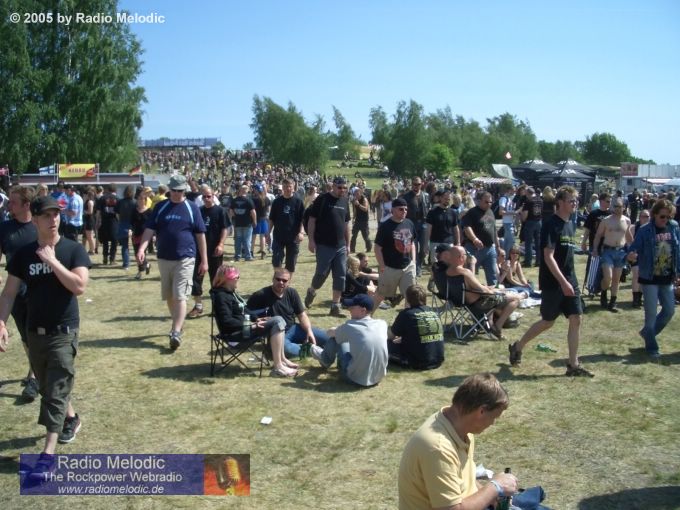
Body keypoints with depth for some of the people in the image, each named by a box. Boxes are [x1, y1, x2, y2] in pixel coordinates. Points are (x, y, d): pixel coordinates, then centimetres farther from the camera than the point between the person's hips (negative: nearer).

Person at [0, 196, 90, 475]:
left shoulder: (73, 249, -8)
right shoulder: (24, 253, 0)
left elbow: (79, 287, -20)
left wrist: (52, 261, -22)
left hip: (64, 331, -4)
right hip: (34, 331, 4)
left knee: (56, 390, -6)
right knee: (48, 387, 18)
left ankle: (48, 453, -5)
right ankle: (71, 418, 43)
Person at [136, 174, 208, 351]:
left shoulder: (192, 207, 0)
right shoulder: (160, 207, 6)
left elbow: (200, 235, 1)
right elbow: (150, 229, 0)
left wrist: (204, 260, 0)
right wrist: (142, 249, -17)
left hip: (185, 258, -3)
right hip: (164, 258, 4)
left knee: (180, 296, -10)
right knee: (168, 296, 13)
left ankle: (176, 332, -11)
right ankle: (177, 323, 31)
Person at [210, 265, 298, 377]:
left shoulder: (231, 292, 15)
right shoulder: (221, 296, -16)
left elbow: (244, 311, 24)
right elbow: (227, 321, -25)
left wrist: (256, 319, 5)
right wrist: (251, 325, -22)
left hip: (245, 326, 10)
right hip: (236, 333, -10)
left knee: (278, 320, -1)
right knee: (277, 322, -19)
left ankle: (282, 359, 0)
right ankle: (278, 367, -19)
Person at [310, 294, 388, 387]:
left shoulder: (350, 326, -16)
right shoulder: (382, 324, -5)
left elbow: (330, 332, 7)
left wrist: (341, 330, 28)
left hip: (355, 378, -5)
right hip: (378, 378, 5)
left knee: (335, 337, 9)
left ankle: (325, 361, 38)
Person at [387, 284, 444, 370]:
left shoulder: (406, 314, -11)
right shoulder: (435, 313, 5)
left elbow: (390, 336, 0)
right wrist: (403, 338, 29)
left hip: (419, 363, -5)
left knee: (387, 344, 9)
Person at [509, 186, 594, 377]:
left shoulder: (569, 224, 11)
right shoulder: (551, 224, -14)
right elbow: (548, 257, -20)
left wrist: (570, 281, 17)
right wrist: (563, 282, -23)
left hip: (569, 281, 7)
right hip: (553, 282, -7)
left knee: (576, 319, 1)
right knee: (548, 321, 3)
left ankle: (573, 365, 8)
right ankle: (517, 347, 23)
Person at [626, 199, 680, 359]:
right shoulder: (645, 230, -11)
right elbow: (634, 249, -12)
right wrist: (631, 256, -36)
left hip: (667, 278, 5)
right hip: (649, 278, -5)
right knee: (651, 313, 1)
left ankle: (647, 332, 32)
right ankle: (652, 347, 15)